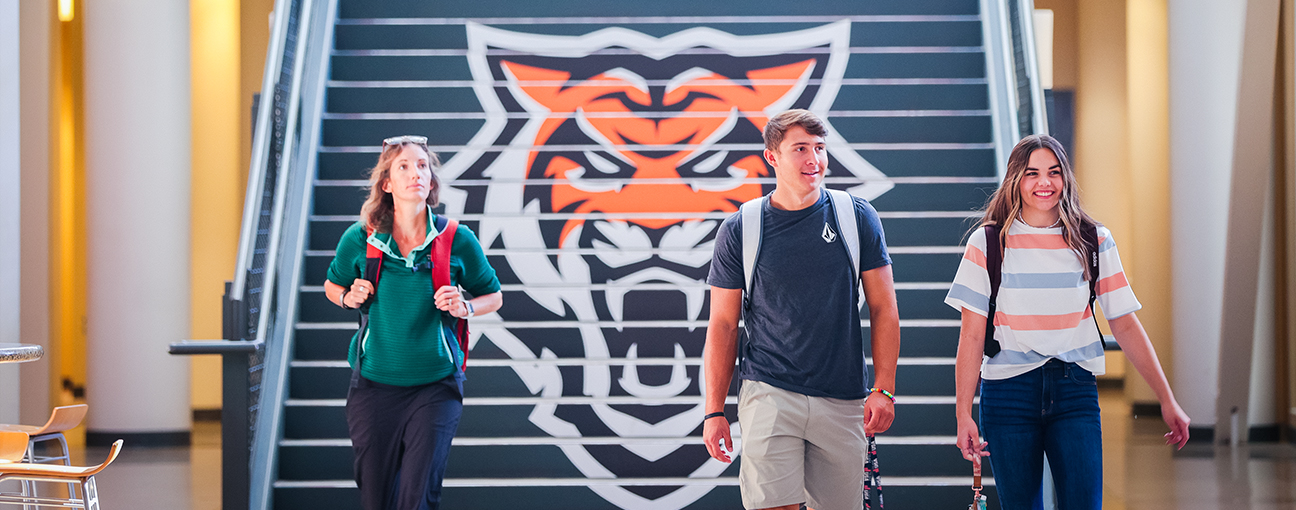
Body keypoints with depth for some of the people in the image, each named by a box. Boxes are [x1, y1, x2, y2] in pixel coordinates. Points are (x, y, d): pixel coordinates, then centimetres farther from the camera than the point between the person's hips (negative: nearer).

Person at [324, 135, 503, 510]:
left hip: (436, 385, -1)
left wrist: (465, 308, -11)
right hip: (374, 383, 1)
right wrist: (349, 297, -7)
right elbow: (332, 286, 16)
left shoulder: (457, 240, -5)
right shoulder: (360, 239, -4)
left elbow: (493, 296, 10)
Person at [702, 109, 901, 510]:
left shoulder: (857, 218, 5)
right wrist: (714, 411, 1)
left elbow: (883, 309, 7)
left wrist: (884, 389, -3)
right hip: (768, 393, -2)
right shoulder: (740, 231, 3)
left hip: (843, 400, 2)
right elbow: (723, 325, 6)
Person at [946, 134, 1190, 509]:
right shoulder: (988, 243, 1)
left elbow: (1125, 326, 8)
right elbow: (972, 336, -1)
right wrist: (963, 414, -7)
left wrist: (1167, 401, 7)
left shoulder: (1094, 242, 5)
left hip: (1075, 393, 1)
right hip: (1008, 392, -1)